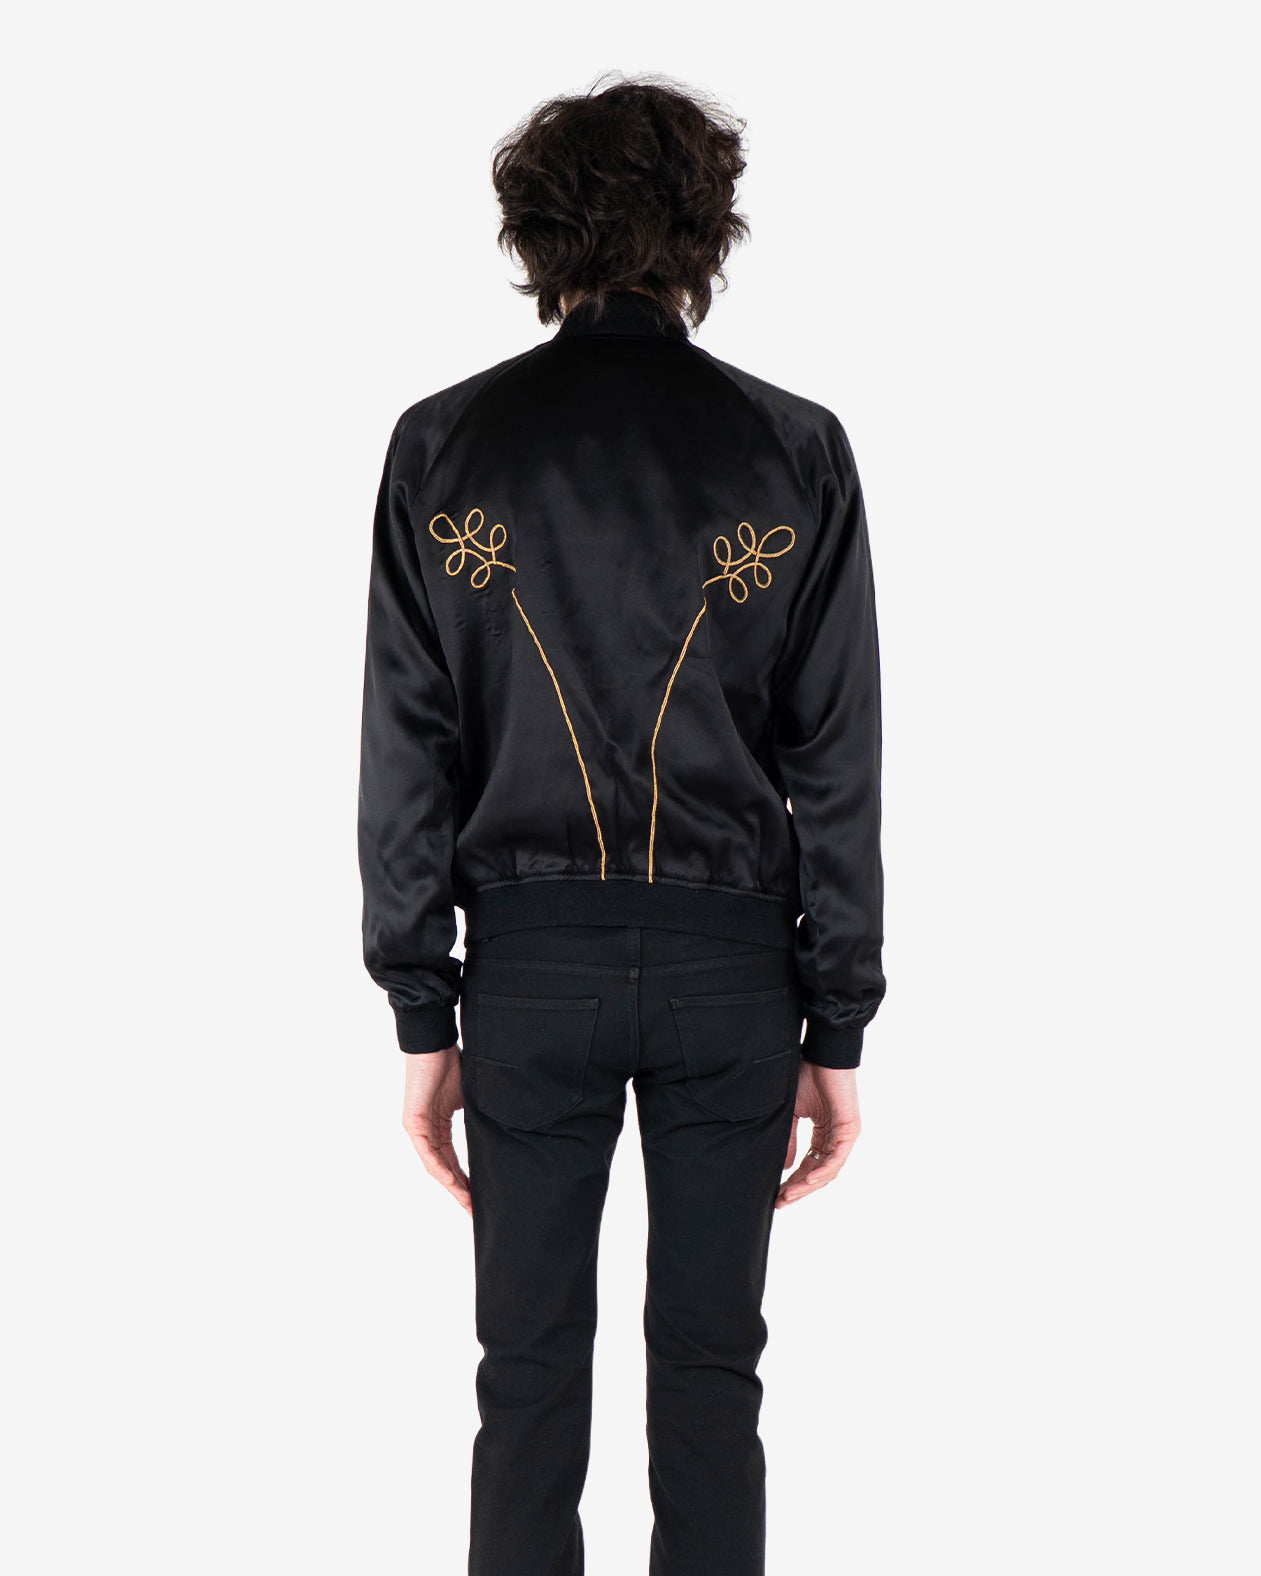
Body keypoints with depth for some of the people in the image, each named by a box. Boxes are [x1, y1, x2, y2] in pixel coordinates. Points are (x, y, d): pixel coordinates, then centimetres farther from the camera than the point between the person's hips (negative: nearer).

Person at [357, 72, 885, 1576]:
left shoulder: (444, 442, -2)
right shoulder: (794, 450, -4)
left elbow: (406, 754, -3)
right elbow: (837, 765, -4)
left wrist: (425, 1019, 3)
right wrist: (839, 1031, 3)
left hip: (531, 958, 0)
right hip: (731, 959, 0)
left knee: (531, 1369, 12)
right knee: (709, 1367, 12)